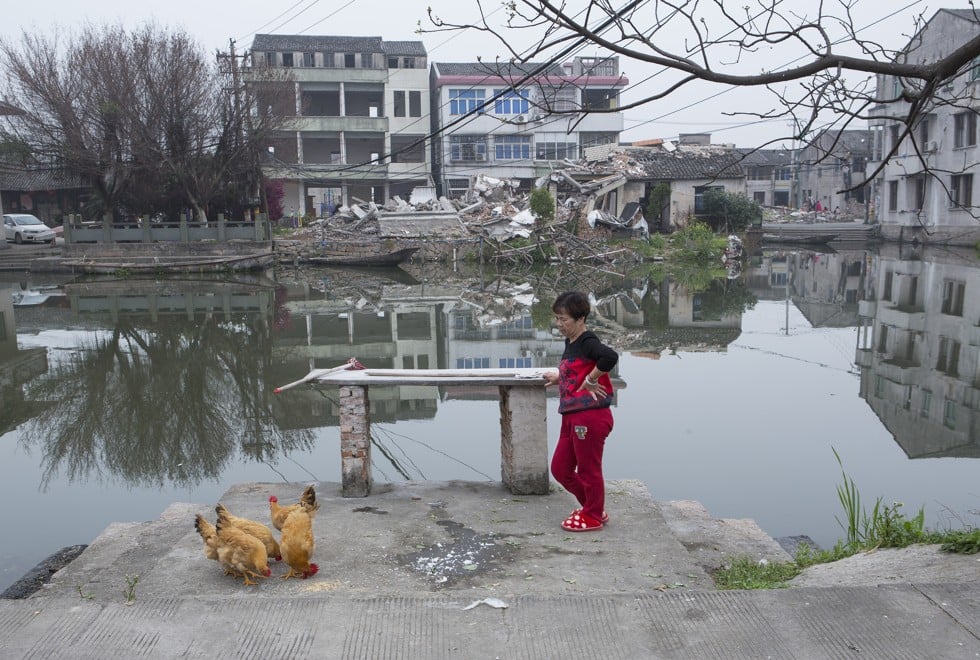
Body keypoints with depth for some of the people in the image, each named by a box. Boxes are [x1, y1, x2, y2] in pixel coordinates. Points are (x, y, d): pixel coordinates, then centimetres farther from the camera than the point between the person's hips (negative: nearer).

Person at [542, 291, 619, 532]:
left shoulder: (587, 342, -15)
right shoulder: (570, 343, 14)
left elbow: (610, 357, -35)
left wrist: (590, 380, -25)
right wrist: (558, 377, 20)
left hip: (590, 417, -10)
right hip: (571, 417, 10)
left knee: (588, 470, 5)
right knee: (559, 469, 15)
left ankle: (593, 517, 23)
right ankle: (593, 508, 32)